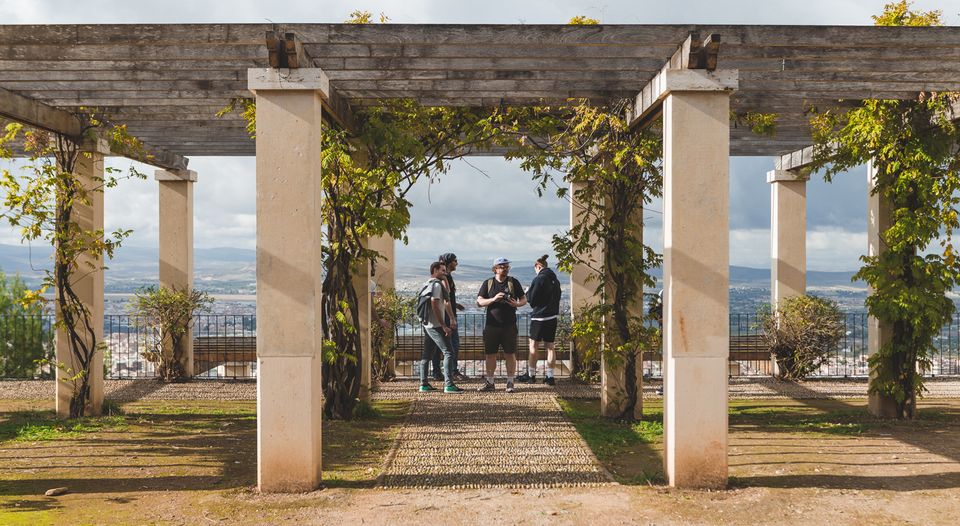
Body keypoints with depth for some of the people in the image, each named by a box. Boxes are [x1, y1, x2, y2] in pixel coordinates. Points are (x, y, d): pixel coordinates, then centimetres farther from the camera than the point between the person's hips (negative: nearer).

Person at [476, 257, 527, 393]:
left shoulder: (513, 282, 5)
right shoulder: (488, 283, 6)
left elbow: (524, 299, 8)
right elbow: (479, 301, 1)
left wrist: (517, 304, -15)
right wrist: (493, 299, -15)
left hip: (509, 325, -1)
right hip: (492, 325, 1)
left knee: (510, 354, 1)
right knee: (490, 354, 5)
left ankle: (510, 382, 10)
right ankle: (489, 382, 15)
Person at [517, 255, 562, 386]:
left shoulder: (539, 279, -13)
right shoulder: (555, 280, 9)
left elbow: (531, 299, -11)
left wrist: (527, 293, 7)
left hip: (539, 317, -7)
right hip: (552, 317, 7)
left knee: (533, 346, 4)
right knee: (550, 347, 8)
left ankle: (531, 375, 11)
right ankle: (550, 376, 8)